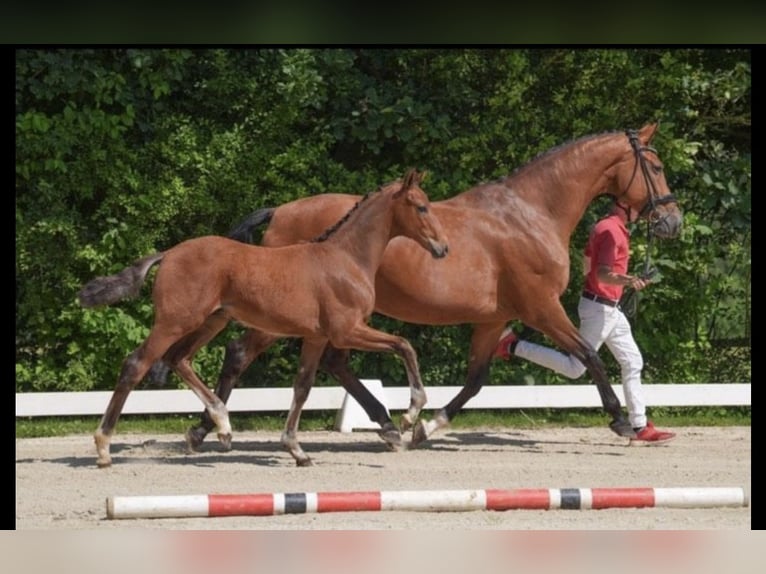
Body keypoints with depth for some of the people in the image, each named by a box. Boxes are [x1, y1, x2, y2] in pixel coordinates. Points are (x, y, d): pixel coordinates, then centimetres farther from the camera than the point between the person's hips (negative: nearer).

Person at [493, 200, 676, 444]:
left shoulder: (604, 226, 11)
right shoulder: (612, 231, -19)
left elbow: (588, 266, 22)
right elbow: (602, 274, -28)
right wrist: (628, 280, -47)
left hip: (610, 309, 11)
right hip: (600, 308, -11)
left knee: (632, 363, 12)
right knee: (575, 368, -7)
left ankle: (640, 427, 16)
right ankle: (513, 346, -1)